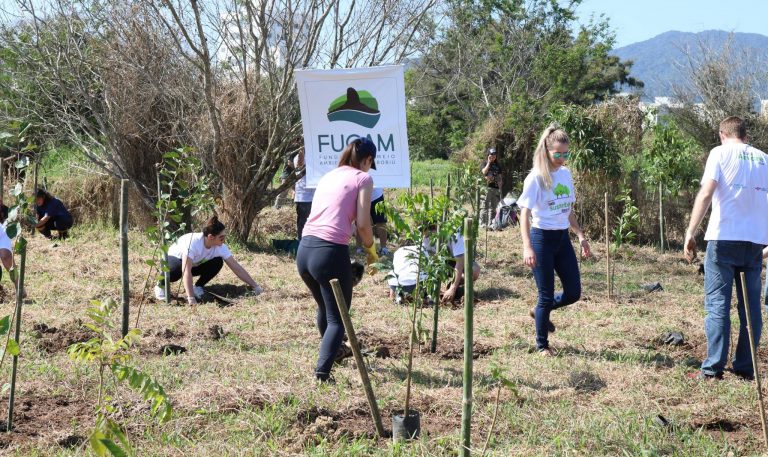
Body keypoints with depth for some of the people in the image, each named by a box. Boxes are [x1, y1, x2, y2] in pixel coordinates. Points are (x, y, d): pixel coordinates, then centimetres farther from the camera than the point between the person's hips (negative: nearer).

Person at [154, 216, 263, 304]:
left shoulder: (220, 247, -23)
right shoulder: (193, 242, -40)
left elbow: (236, 267, -19)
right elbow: (186, 271, -46)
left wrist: (255, 286, -25)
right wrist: (190, 298, -53)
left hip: (196, 264, 5)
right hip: (174, 259, -4)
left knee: (217, 262, -22)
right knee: (176, 270, -39)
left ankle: (198, 287, 1)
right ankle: (161, 285, -6)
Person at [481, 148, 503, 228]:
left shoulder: (497, 165, 15)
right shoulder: (485, 163, 4)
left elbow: (500, 178, 15)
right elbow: (484, 172, -16)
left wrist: (500, 188, 8)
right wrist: (489, 162, -10)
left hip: (496, 188, 5)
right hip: (487, 187, -4)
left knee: (493, 207, 7)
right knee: (485, 206, -6)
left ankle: (491, 223, 11)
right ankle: (483, 223, -4)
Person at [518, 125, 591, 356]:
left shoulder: (566, 174, 6)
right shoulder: (536, 177, -13)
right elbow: (525, 212, -17)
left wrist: (581, 235, 15)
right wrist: (527, 247, -26)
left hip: (563, 238, 6)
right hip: (542, 238, -6)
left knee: (573, 292, 6)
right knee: (547, 296, -1)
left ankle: (540, 311, 33)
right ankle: (542, 345, 17)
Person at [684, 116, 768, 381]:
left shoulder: (721, 153, 0)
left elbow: (706, 194, -11)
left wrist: (690, 233, -10)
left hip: (724, 239, -4)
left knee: (717, 304, -1)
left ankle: (713, 368, -4)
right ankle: (745, 368, 11)